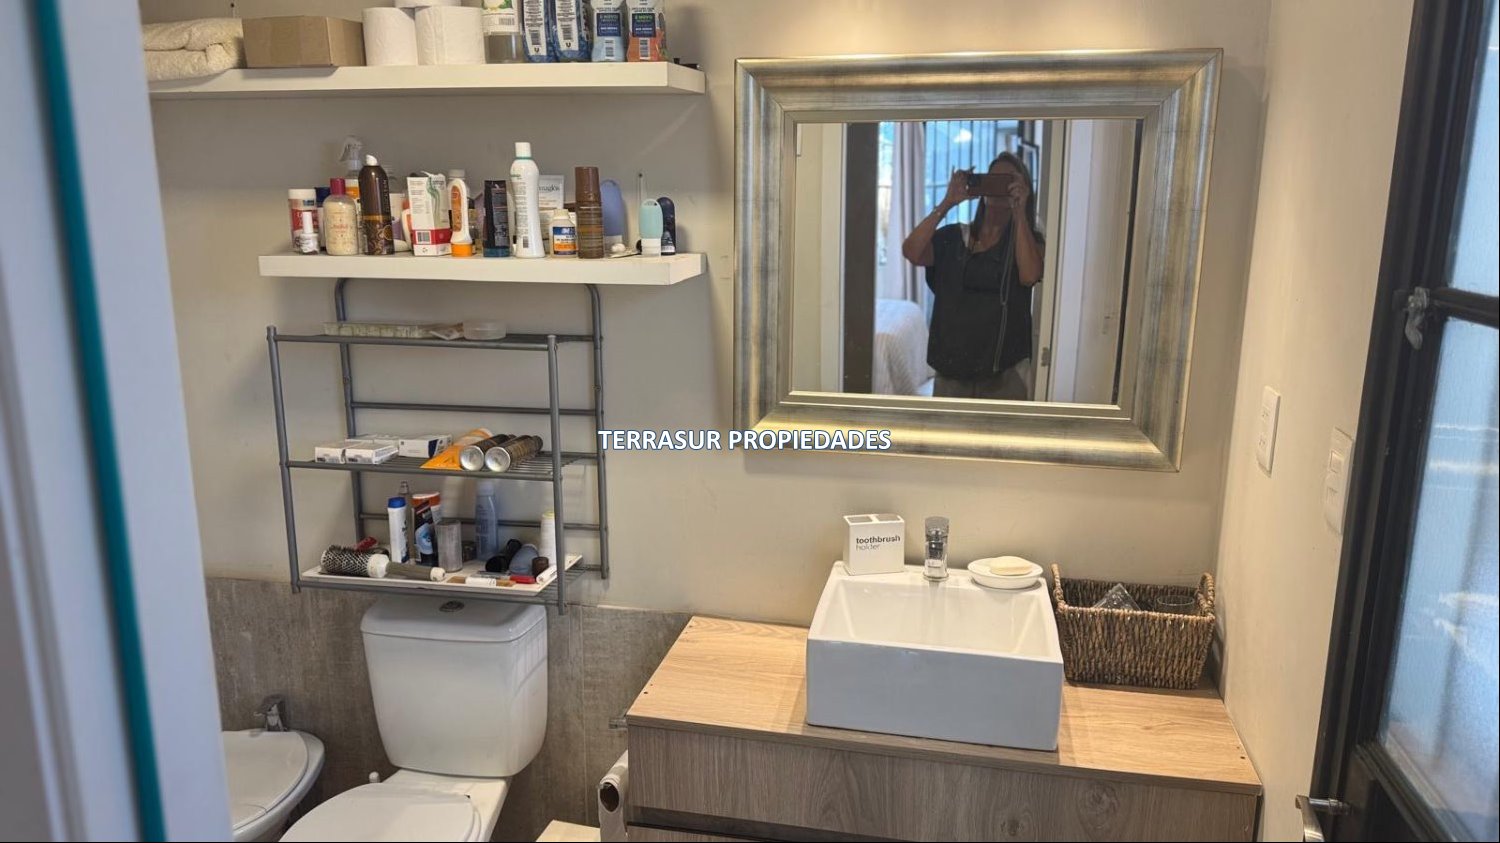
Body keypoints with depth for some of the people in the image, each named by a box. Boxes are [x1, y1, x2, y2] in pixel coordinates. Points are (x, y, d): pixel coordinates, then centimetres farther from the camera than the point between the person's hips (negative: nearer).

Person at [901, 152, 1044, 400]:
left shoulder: (1028, 239, 1)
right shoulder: (953, 237, 6)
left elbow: (1029, 275, -21)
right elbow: (911, 251, -12)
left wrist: (1020, 212, -18)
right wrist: (948, 202, -14)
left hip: (1005, 370, -2)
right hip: (953, 365, 2)